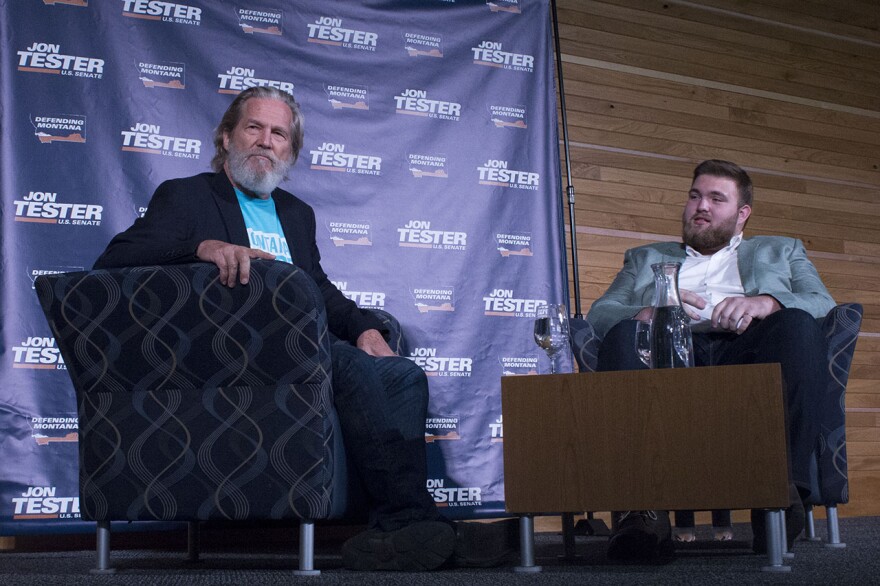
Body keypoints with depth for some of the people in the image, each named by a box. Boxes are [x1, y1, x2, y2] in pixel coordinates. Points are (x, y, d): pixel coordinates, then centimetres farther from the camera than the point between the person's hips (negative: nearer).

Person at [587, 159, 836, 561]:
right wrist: (647, 312, -6)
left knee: (797, 324, -32)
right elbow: (598, 313, 19)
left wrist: (767, 302, -10)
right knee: (623, 334, -33)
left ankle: (783, 485, -41)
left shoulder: (781, 252, 34)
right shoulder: (645, 258, 36)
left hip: (746, 351, 0)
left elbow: (823, 304, 14)